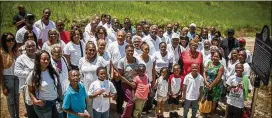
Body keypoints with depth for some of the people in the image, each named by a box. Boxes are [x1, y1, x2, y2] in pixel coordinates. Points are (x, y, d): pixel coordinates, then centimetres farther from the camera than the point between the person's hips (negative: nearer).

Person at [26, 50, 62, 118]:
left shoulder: (53, 71, 0)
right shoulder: (33, 75, -11)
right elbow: (31, 91, -4)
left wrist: (61, 99, 7)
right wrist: (35, 101, -19)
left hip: (56, 102, 4)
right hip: (43, 105, -4)